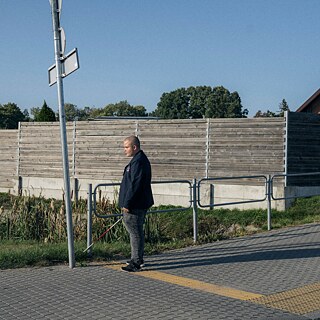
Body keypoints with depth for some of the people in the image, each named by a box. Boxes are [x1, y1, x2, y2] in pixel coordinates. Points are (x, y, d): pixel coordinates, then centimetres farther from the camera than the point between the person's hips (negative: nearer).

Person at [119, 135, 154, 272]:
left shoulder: (138, 162, -18)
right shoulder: (141, 159, 17)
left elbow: (134, 185, -23)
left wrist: (127, 204, -20)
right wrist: (127, 203, 25)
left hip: (135, 205, -11)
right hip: (139, 204, 11)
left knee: (135, 232, -5)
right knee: (136, 231, 18)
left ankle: (136, 263, 0)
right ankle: (138, 259, 28)